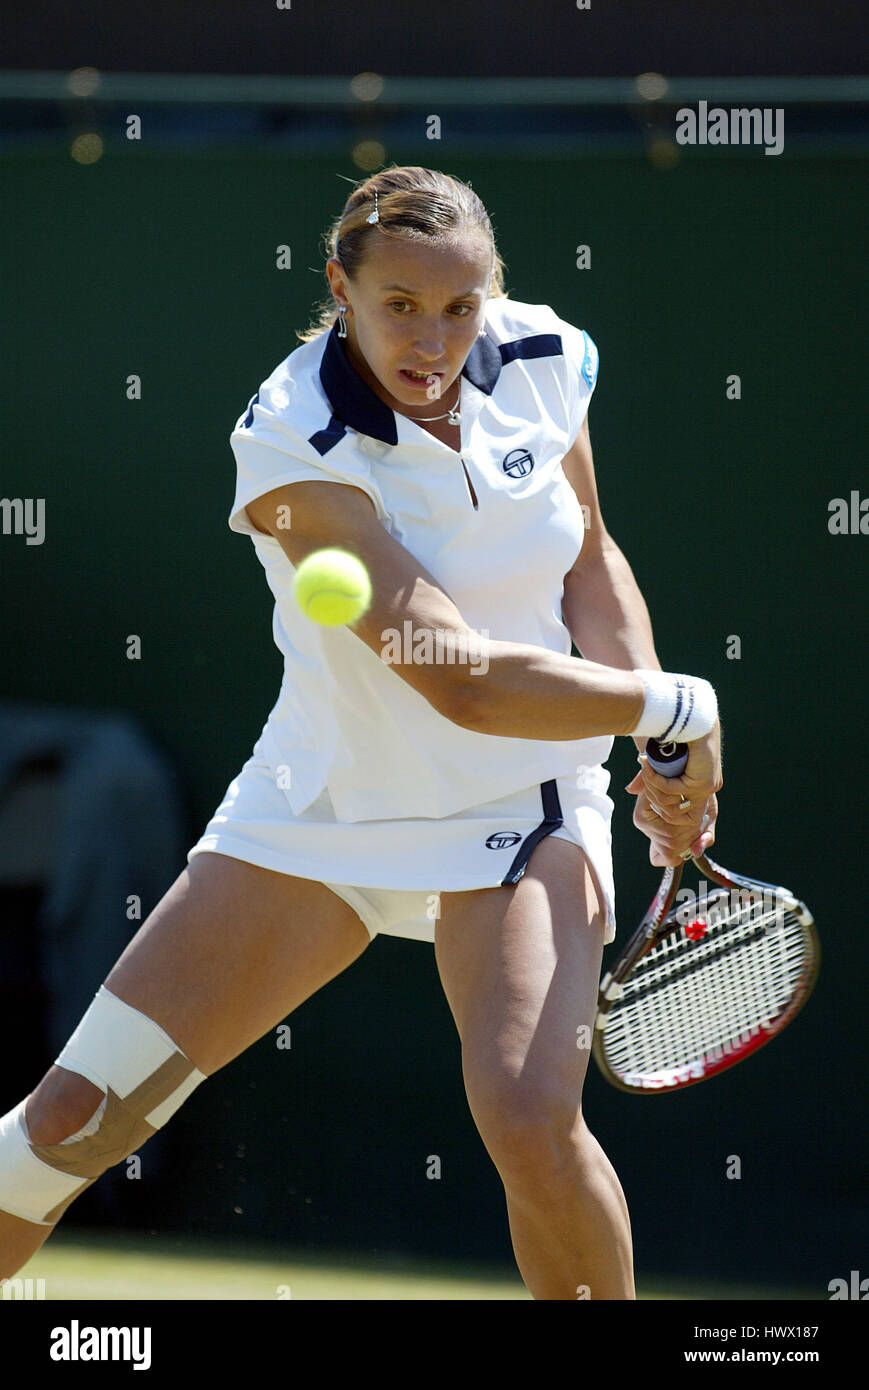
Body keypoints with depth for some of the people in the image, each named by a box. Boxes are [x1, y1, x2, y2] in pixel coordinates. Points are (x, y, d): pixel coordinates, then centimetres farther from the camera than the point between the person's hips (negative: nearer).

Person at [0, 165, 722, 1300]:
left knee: (529, 1117, -25)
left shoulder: (545, 358, -9)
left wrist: (656, 759, -5)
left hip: (520, 808, 1)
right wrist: (678, 707, -21)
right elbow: (466, 682, -28)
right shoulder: (292, 443, -23)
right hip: (319, 807, -1)